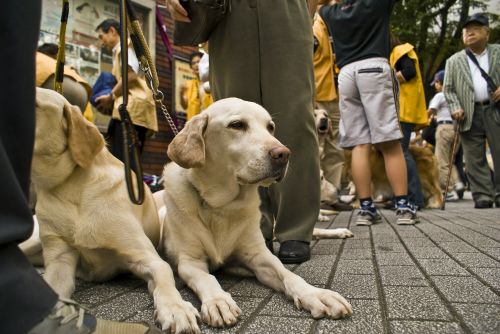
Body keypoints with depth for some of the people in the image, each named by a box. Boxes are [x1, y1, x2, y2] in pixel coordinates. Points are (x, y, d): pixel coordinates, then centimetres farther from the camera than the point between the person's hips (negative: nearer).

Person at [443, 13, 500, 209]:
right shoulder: (454, 61, 13)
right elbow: (448, 89, 8)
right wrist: (455, 107, -7)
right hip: (469, 115, 0)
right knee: (474, 158, -1)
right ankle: (482, 196, 4)